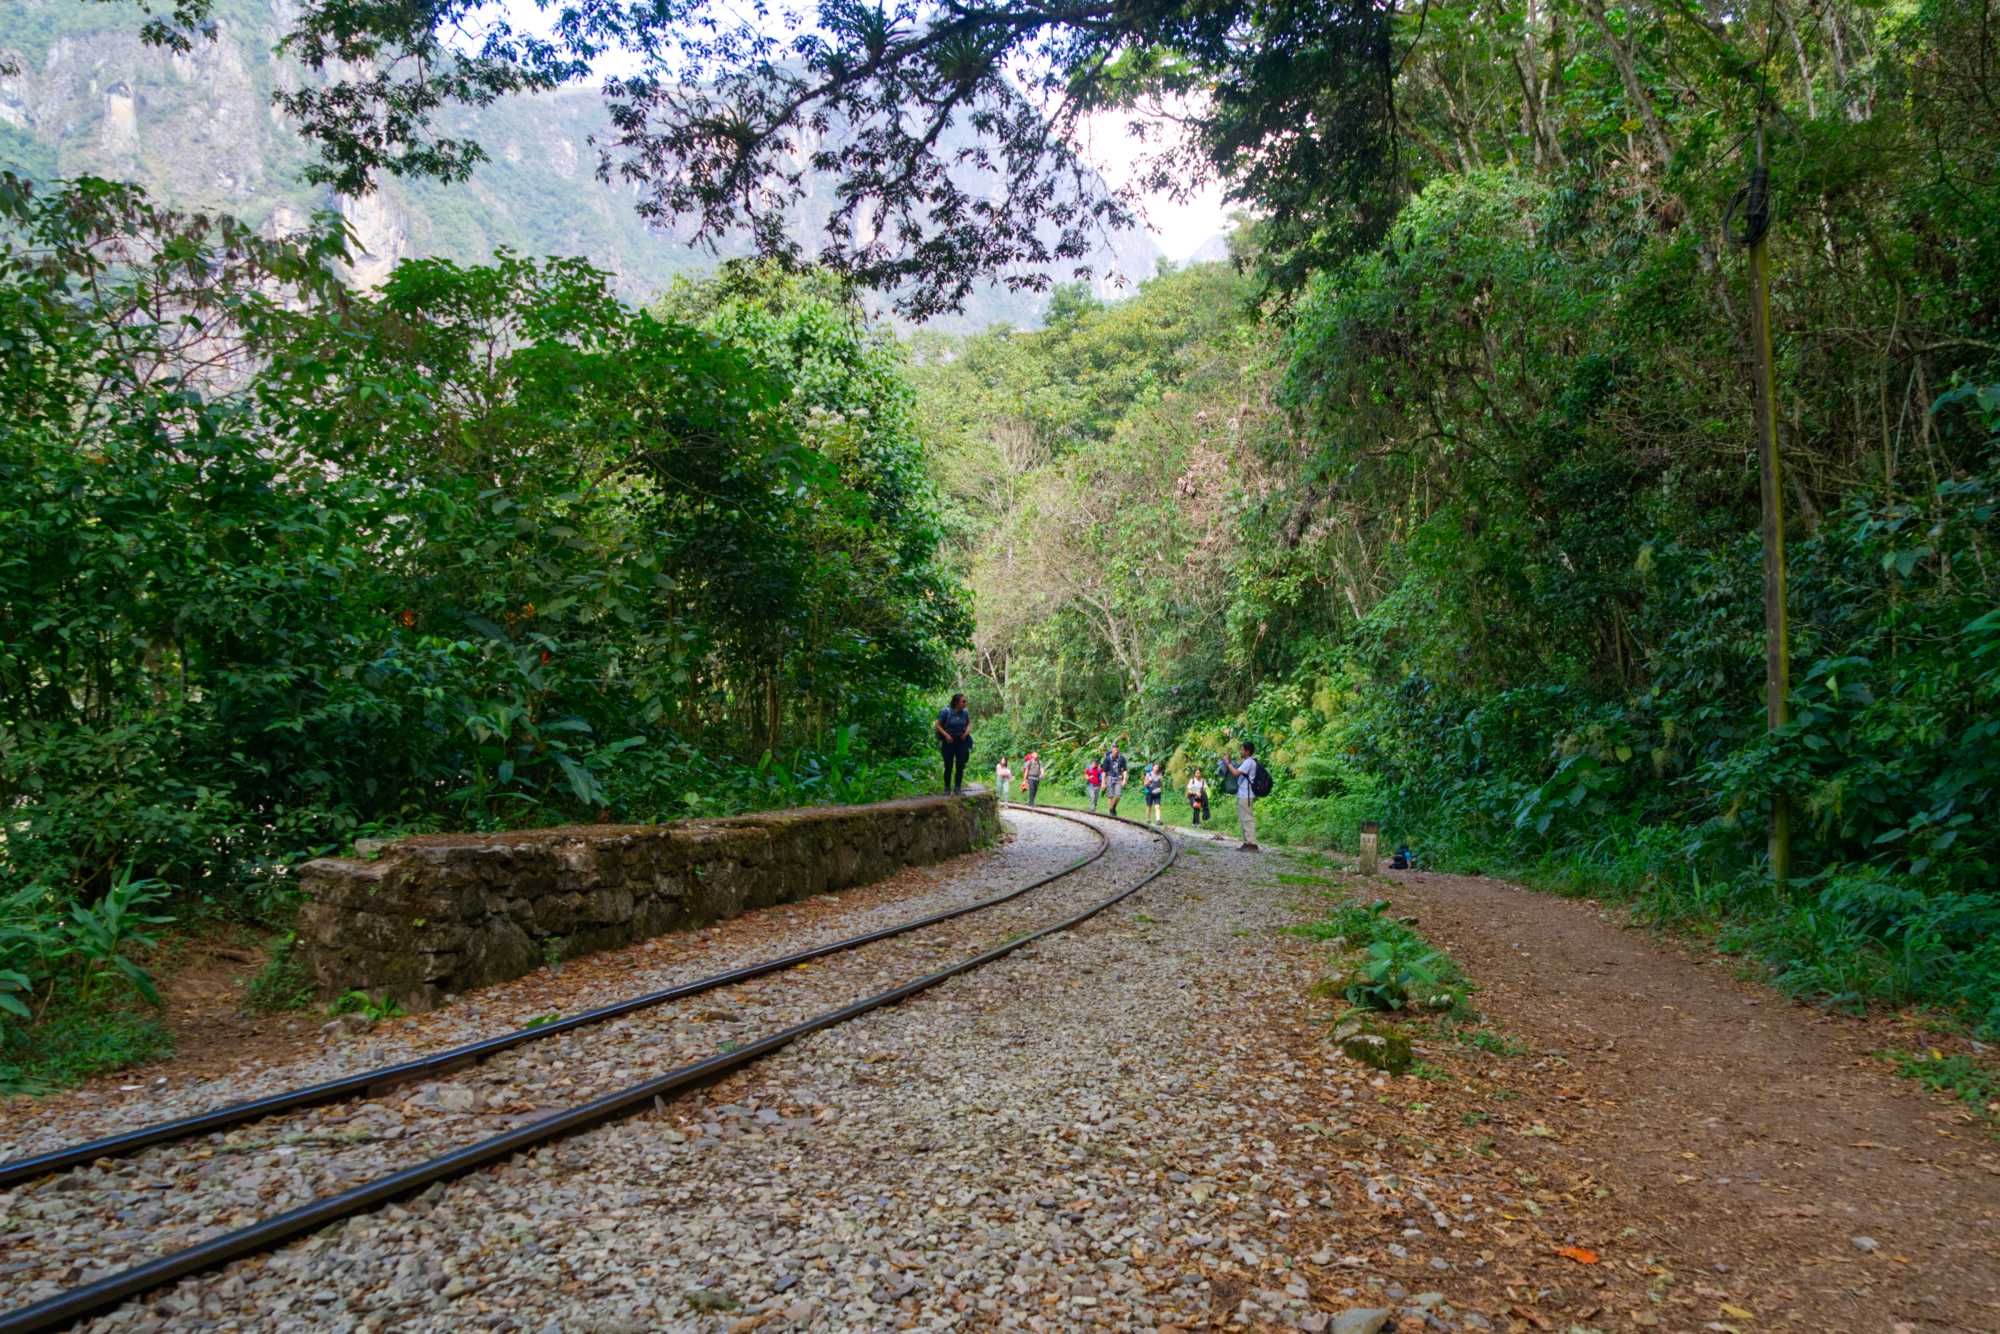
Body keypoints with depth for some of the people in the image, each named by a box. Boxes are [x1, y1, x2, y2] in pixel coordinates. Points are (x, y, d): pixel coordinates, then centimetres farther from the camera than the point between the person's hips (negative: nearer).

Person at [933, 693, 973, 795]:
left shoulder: (965, 712, -1)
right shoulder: (946, 711, -12)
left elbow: (969, 724, 14)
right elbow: (937, 725, -8)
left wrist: (967, 732, -6)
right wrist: (946, 735, -18)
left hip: (961, 740, 3)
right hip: (949, 741, -3)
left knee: (960, 765, -2)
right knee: (948, 765, -1)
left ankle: (958, 788, 6)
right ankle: (947, 788, 13)